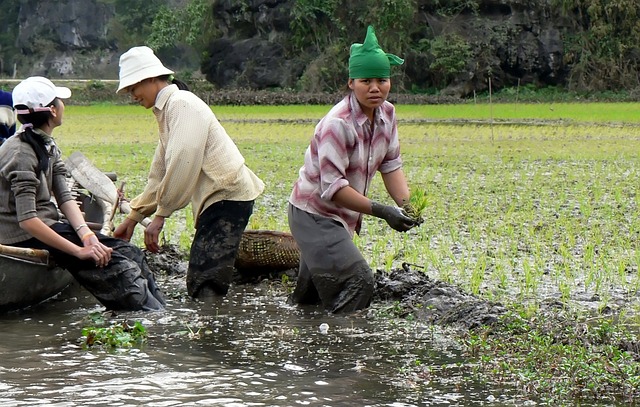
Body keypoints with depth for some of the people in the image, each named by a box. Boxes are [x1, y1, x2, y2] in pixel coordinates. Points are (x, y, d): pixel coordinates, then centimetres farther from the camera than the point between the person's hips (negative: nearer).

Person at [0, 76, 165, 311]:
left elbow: (65, 198, 2)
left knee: (130, 254, -2)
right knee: (114, 267, -19)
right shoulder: (21, 153, -20)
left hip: (48, 224, 9)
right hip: (24, 237, -9)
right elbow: (27, 221, -27)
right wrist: (79, 250, -28)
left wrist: (86, 234, -17)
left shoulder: (48, 146, 9)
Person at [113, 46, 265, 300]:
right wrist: (133, 217, 26)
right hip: (218, 197, 10)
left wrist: (160, 215, -15)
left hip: (227, 196, -10)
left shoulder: (182, 103, -10)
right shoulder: (168, 108, 21)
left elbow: (182, 164, -20)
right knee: (198, 282, 7)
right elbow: (160, 173, 26)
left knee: (204, 285, -19)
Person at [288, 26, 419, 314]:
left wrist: (406, 203, -16)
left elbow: (391, 165, 2)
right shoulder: (338, 124, -27)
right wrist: (382, 211, -32)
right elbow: (332, 187, -28)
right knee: (357, 280, -22)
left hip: (343, 216, 8)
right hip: (314, 216, -8)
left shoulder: (386, 113, -2)